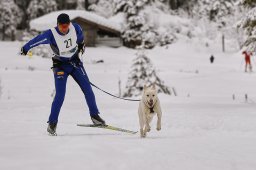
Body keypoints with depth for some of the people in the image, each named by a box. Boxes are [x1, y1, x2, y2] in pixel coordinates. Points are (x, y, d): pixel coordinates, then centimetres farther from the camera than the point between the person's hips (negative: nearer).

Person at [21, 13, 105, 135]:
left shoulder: (76, 28, -12)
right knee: (60, 95, -13)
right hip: (60, 65, -4)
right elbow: (36, 41, -14)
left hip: (75, 62, 4)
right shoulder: (51, 34, -24)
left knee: (87, 89, -1)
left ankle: (95, 116, 13)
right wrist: (24, 49, -4)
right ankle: (52, 123, -2)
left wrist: (81, 44, 28)